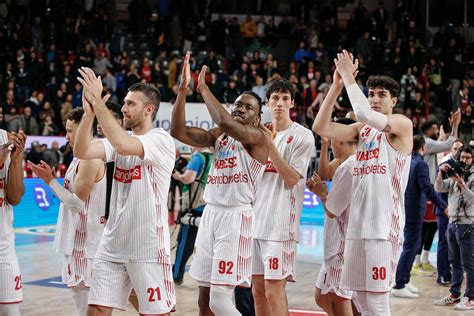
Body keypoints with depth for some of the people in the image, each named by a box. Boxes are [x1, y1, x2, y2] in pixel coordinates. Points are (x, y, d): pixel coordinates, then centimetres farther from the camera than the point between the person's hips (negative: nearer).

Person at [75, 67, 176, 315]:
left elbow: (123, 145, -29)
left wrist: (98, 101, -23)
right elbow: (82, 152, -3)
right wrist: (89, 112, -15)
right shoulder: (121, 139, 11)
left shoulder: (161, 140, -10)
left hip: (148, 246, -7)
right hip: (113, 243, 7)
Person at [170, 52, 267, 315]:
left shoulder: (257, 136, -6)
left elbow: (226, 123, -26)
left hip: (236, 217, -7)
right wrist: (183, 89, -7)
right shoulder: (218, 136, 14)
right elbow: (178, 132, 3)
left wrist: (203, 88, -14)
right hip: (210, 214, 7)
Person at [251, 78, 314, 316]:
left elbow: (292, 178, -13)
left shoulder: (302, 136, -5)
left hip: (281, 223, -7)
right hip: (256, 219, 7)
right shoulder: (262, 133, 15)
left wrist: (270, 145, -17)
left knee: (274, 287, -9)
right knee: (258, 287, 10)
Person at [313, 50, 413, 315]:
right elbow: (321, 127, 5)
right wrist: (337, 85, -2)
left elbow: (364, 114, -21)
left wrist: (349, 77, -11)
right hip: (358, 223, 7)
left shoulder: (402, 124, -2)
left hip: (384, 225, -7)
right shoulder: (362, 130, 17)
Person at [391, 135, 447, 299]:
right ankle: (399, 286, -3)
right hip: (414, 212, -9)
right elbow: (428, 189, -24)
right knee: (410, 247, -4)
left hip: (405, 210, 9)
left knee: (415, 243, 19)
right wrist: (444, 207, -23)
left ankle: (405, 280, 23)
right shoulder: (420, 164, -16)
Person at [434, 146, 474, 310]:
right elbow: (439, 188, 5)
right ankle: (454, 295, 20)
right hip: (452, 223, 7)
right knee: (455, 262, 13)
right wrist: (441, 172, -10)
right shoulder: (454, 174, 13)